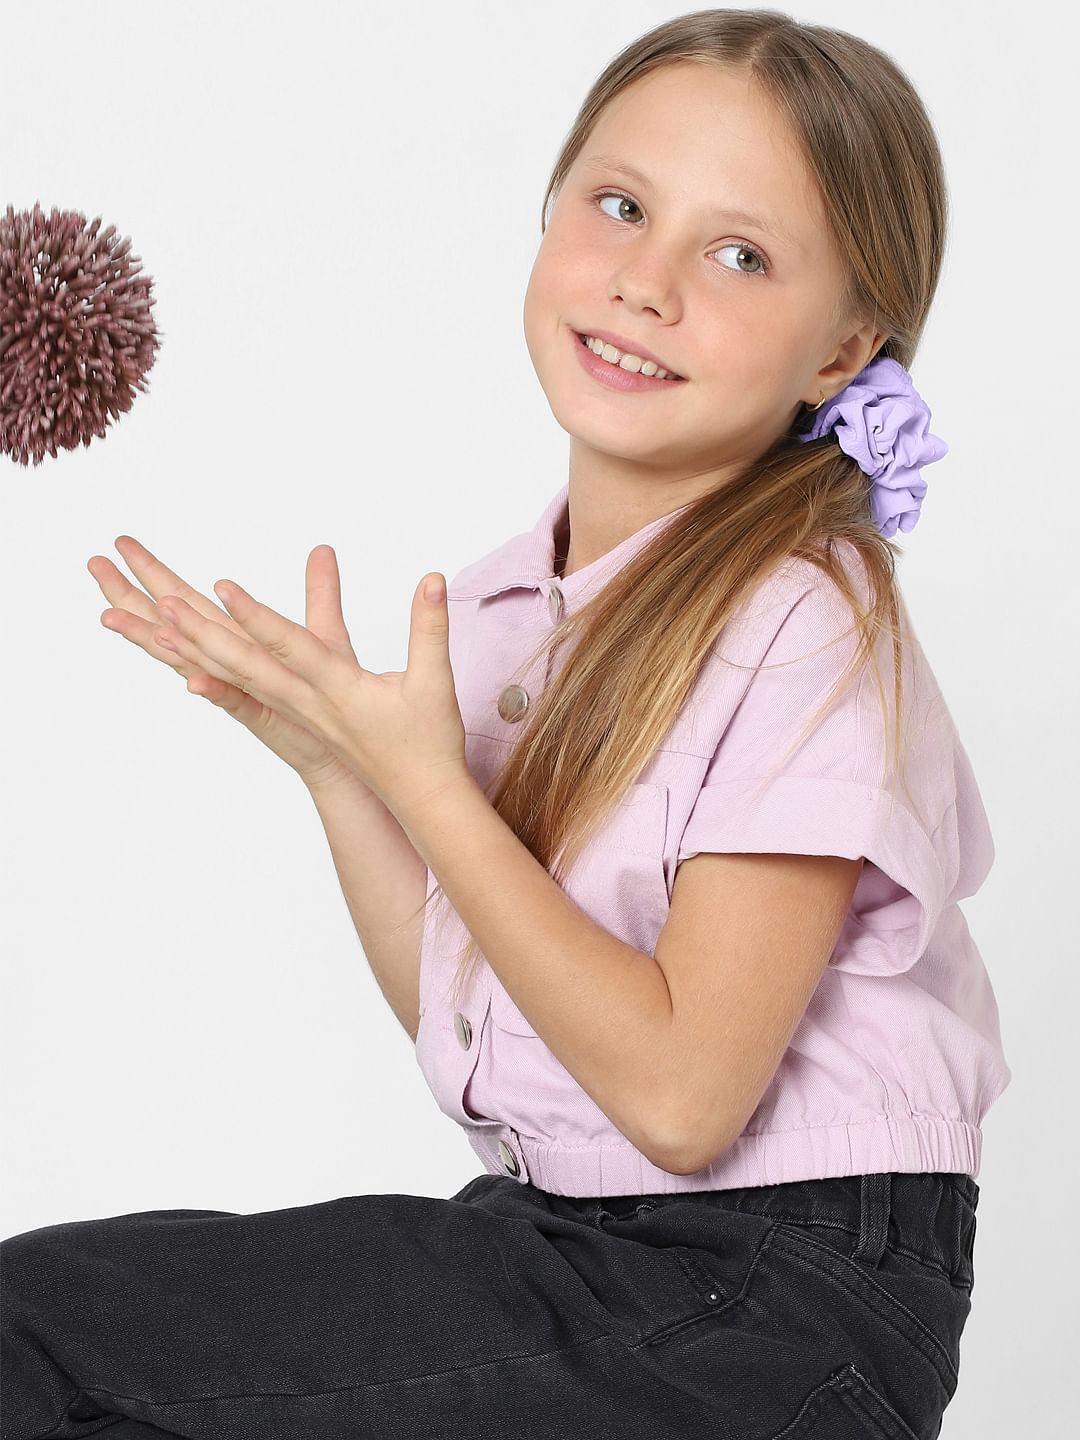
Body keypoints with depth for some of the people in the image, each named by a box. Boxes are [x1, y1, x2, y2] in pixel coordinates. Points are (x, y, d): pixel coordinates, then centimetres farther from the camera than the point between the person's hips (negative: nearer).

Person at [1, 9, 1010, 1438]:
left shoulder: (808, 625, -17)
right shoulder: (499, 608, 4)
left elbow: (681, 1091, -21)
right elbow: (458, 1019, 8)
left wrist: (428, 785, -18)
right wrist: (332, 760, -2)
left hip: (776, 1309, -7)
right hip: (542, 1231, 7)